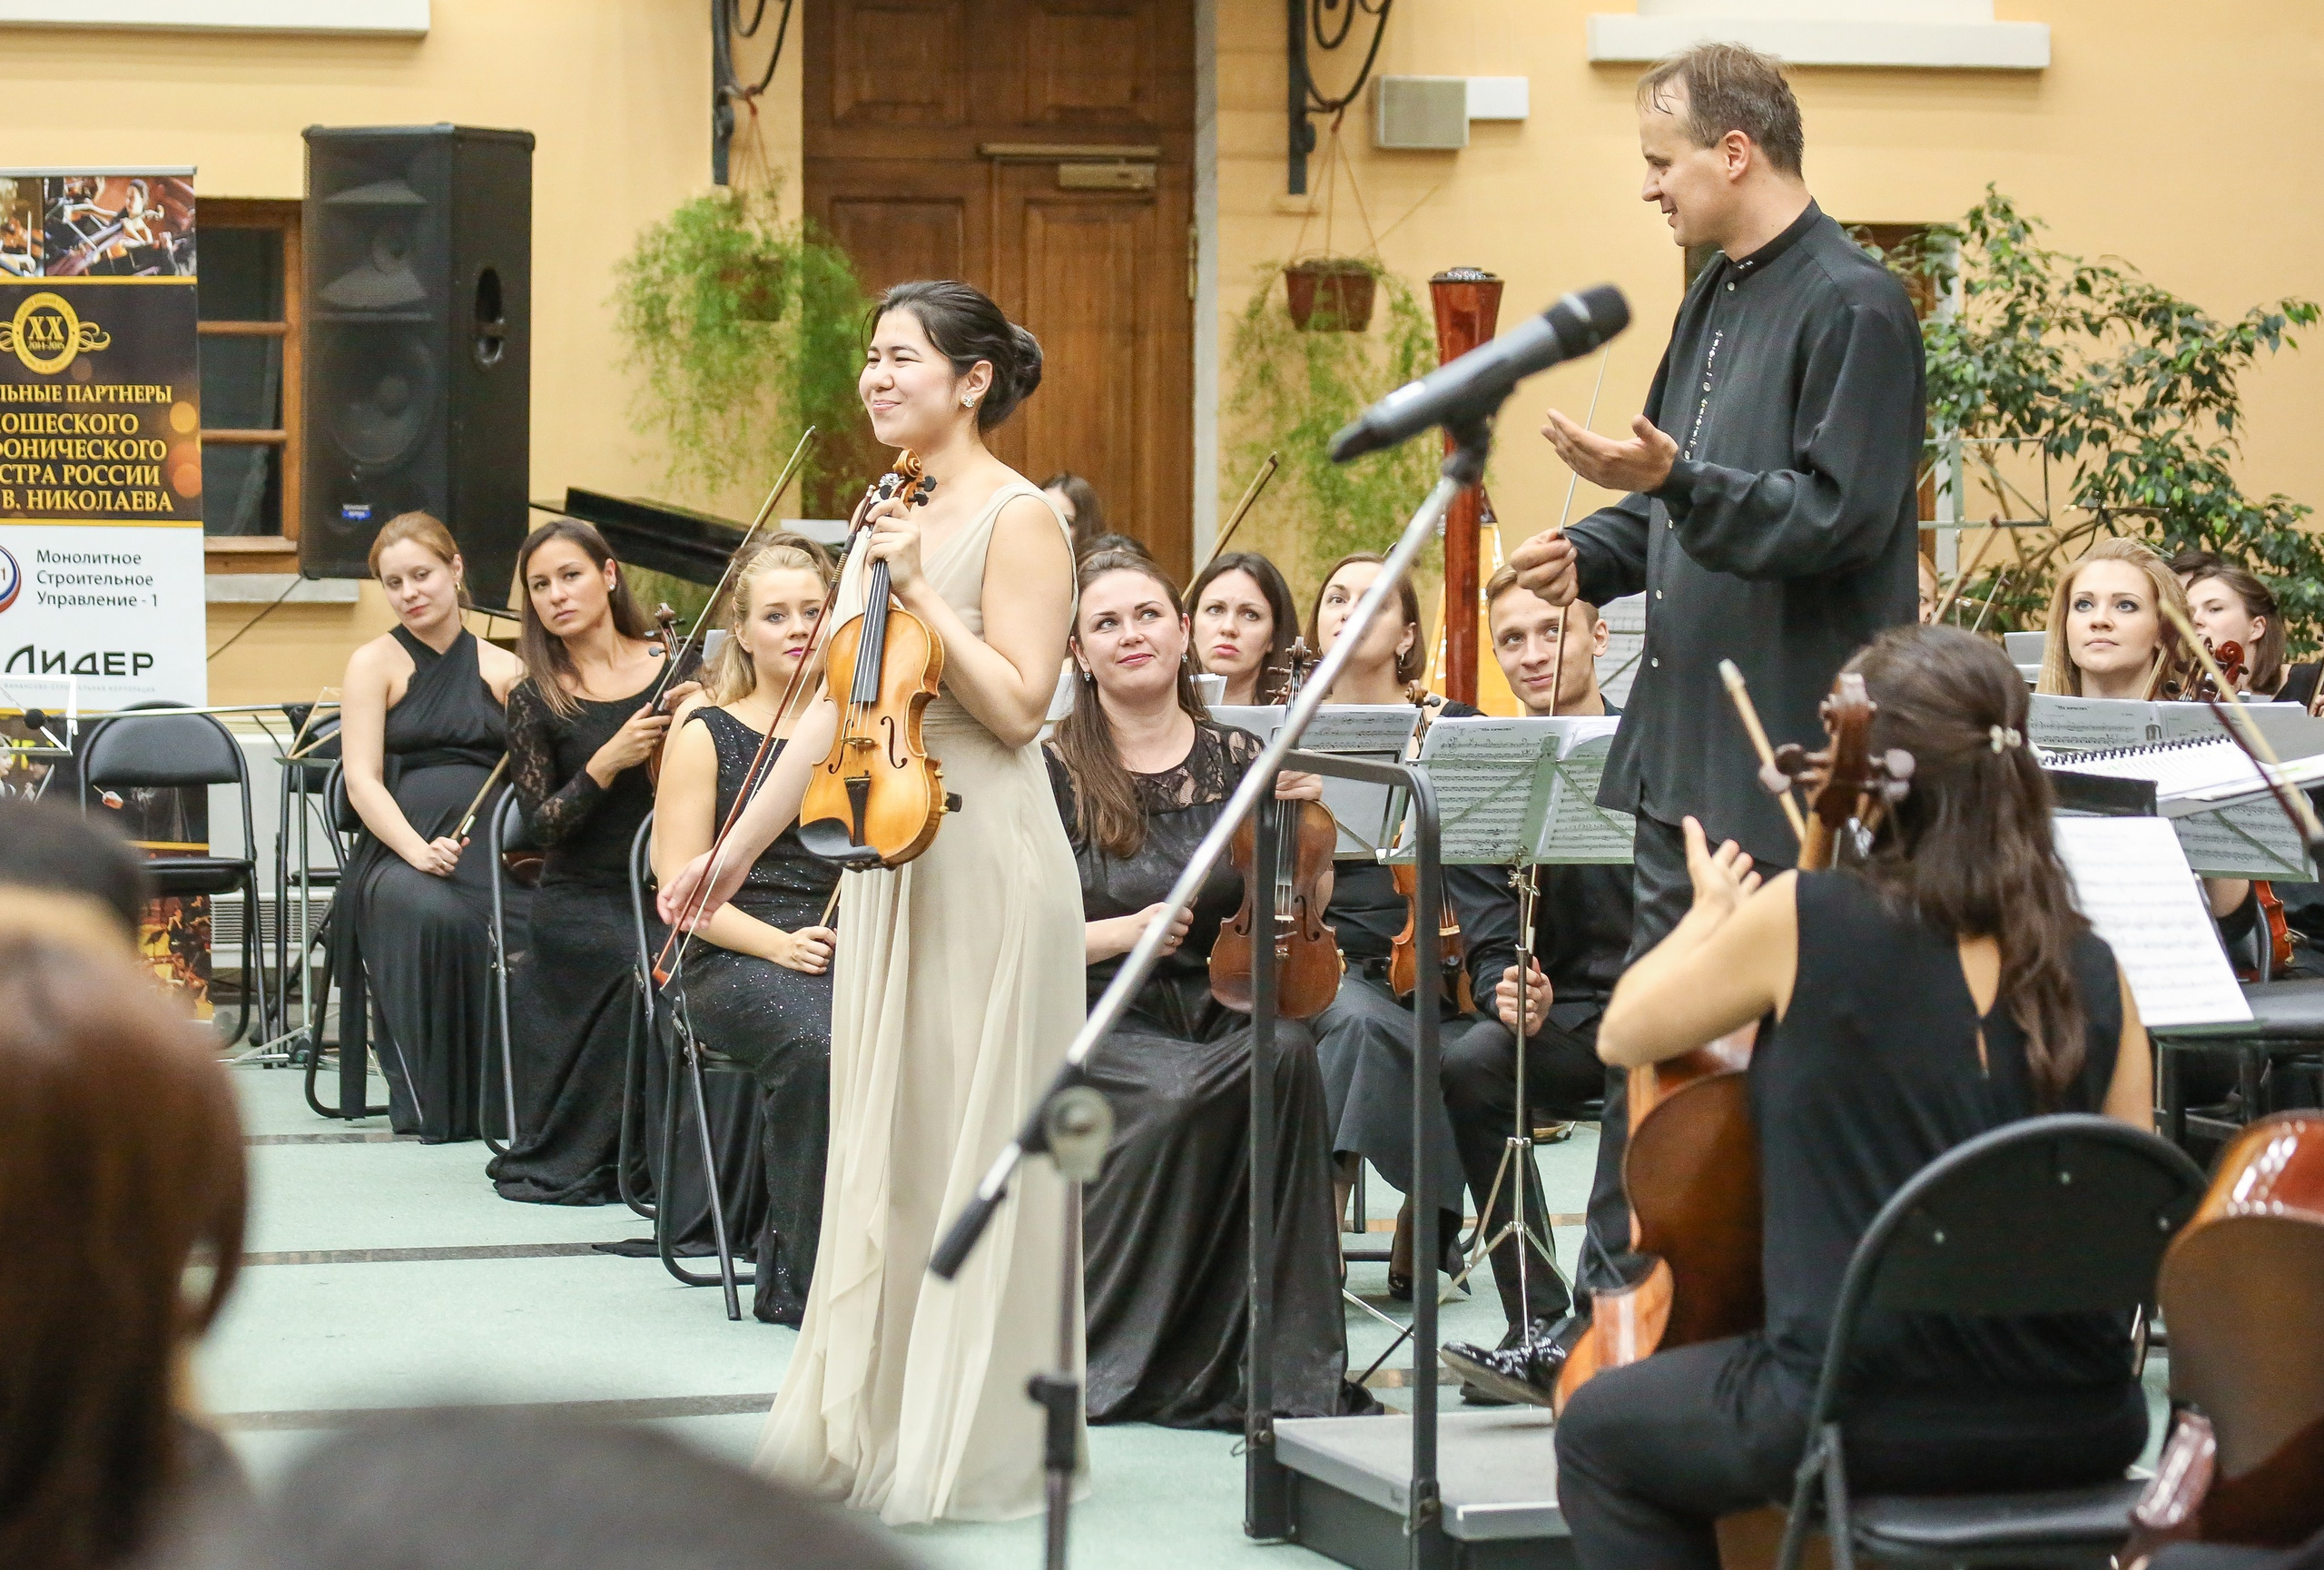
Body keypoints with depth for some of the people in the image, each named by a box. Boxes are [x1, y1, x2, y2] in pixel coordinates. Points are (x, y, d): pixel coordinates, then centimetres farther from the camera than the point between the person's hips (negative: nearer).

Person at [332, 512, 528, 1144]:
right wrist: (418, 851, -19)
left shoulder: (504, 670, 17)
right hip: (397, 850, -2)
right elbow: (362, 780, -2)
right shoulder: (375, 663, 9)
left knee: (527, 928, -33)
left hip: (491, 848, 2)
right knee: (434, 916, -37)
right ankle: (430, 1100, -22)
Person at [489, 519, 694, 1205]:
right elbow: (544, 825, -4)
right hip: (582, 899, -2)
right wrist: (608, 762, -18)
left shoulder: (673, 670, 5)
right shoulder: (535, 700, 2)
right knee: (647, 965, -31)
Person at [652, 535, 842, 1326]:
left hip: (856, 953, 2)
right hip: (736, 959, -2)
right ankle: (805, 1279, -24)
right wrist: (778, 943, -13)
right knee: (816, 1047, -37)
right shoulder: (707, 735, 10)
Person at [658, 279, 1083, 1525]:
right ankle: (866, 1428, 18)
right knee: (878, 1139, 11)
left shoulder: (1018, 521, -8)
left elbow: (1016, 705, -17)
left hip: (985, 851, -8)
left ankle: (972, 1442, 6)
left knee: (973, 1143, -3)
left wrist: (919, 591, -19)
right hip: (883, 849, 8)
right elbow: (832, 710, 18)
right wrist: (735, 850, 16)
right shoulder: (887, 519, 15)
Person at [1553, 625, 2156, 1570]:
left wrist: (1711, 915, 24)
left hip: (1858, 1420, -5)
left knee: (1599, 1435, 23)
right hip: (2079, 1434, 5)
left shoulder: (1805, 921, -10)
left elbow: (1623, 1034, 6)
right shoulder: (2090, 971, 1)